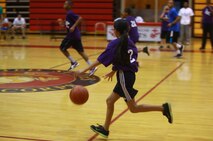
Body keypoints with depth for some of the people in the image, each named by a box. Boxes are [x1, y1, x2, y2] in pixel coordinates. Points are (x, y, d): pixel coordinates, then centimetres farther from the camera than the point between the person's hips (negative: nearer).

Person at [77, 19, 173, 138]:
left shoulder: (115, 44, -13)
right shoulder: (129, 42, 8)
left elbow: (100, 60, -16)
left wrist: (84, 71, -12)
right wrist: (114, 71, 29)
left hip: (124, 77, -9)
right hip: (128, 75, 9)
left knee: (133, 108, -1)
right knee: (110, 101, 15)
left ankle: (163, 108, -5)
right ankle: (105, 129, 20)